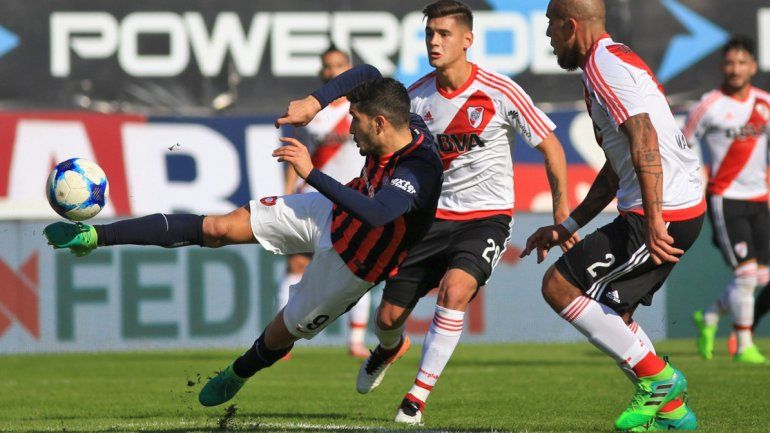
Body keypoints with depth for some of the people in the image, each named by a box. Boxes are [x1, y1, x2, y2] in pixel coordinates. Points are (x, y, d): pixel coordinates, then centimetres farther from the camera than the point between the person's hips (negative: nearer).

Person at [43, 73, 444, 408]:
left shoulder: (420, 170, -39)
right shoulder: (402, 124, -15)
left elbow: (375, 213, -56)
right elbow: (365, 75, 4)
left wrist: (311, 173, -54)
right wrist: (315, 102, -9)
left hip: (351, 264, -6)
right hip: (331, 215, 6)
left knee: (284, 331, 13)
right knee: (218, 229, -4)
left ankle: (238, 373, 49)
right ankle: (94, 237, -2)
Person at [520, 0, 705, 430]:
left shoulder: (604, 64, -11)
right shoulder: (612, 61, 23)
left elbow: (645, 141, -23)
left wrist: (654, 222, -28)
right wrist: (568, 227, 27)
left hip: (662, 213, -10)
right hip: (685, 208, 10)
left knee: (559, 286, -8)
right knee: (606, 310, 17)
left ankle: (656, 377, -5)